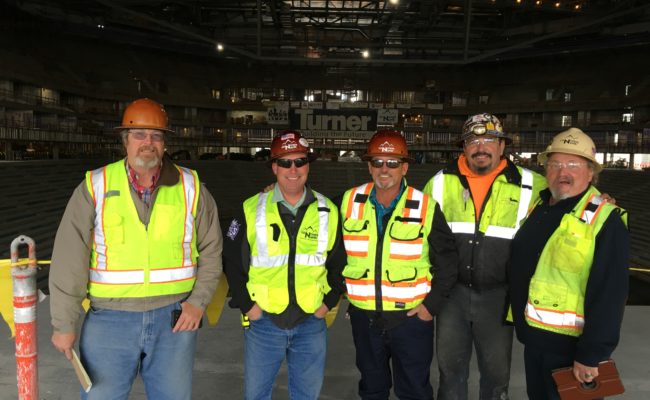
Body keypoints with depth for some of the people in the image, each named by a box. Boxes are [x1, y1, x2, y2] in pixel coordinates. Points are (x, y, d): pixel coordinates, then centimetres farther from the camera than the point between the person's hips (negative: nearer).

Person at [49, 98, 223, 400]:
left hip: (175, 318, 1)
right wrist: (64, 325, -2)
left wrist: (199, 301, -2)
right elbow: (69, 261, -2)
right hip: (109, 319, -1)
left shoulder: (190, 186, 1)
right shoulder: (95, 187, -2)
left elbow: (211, 250, 7)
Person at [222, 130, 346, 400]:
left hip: (311, 322, 1)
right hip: (262, 321, -1)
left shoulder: (328, 211, 0)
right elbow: (232, 259, 2)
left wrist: (329, 301, 2)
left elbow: (339, 261, 10)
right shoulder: (252, 209, -5)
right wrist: (246, 304, -3)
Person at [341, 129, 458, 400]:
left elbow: (446, 261, -2)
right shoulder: (349, 202, -2)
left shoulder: (426, 207, -9)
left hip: (412, 317, -2)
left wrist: (432, 305, -6)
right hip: (363, 317, 3)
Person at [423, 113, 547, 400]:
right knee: (450, 366, 16)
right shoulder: (440, 183, -1)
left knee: (496, 370, 14)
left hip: (497, 295, -1)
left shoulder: (528, 185, -5)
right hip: (451, 291, 1)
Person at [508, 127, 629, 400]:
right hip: (533, 337, 7)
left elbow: (608, 294, -20)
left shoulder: (605, 220, -16)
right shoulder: (537, 207, 5)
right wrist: (519, 320, 13)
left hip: (572, 345, -6)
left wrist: (591, 354, -20)